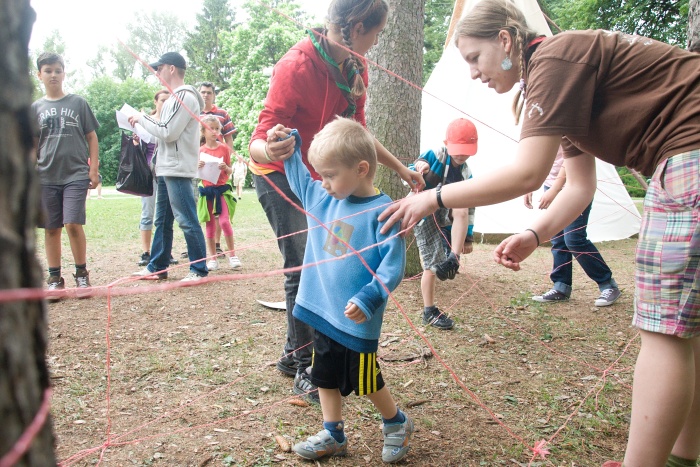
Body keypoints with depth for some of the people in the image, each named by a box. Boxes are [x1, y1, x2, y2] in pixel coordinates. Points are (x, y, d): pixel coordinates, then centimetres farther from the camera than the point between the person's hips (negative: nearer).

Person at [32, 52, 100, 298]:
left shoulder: (78, 103, 5)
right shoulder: (35, 108, 10)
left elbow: (91, 137, 6)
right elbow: (32, 145, 12)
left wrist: (94, 169, 0)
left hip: (76, 174, -2)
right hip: (46, 176, 3)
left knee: (73, 224, -12)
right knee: (51, 229, 5)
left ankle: (82, 273, 5)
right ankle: (54, 279, 15)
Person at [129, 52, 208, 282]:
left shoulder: (185, 97, -13)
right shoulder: (174, 98, 18)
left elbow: (168, 133, -18)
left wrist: (143, 119, -6)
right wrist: (145, 122, 10)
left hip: (178, 170, -10)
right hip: (166, 168, 11)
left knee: (187, 220, -6)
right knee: (162, 220, 15)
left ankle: (199, 269, 2)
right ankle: (157, 267, 24)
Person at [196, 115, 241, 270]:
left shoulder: (224, 148, 0)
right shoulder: (200, 151, 4)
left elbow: (230, 171, 5)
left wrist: (226, 168, -17)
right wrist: (198, 167, -12)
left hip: (222, 189, -2)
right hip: (206, 189, 2)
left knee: (224, 221, -13)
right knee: (210, 225, 5)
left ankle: (232, 255, 1)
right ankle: (213, 258, 12)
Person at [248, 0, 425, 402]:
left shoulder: (355, 68, -3)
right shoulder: (296, 66, -26)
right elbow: (260, 141, -28)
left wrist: (402, 168, 10)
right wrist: (270, 148, -52)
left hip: (319, 179, 8)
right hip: (281, 177, -7)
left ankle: (294, 354, 21)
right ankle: (303, 366, 2)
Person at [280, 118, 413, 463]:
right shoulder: (320, 197, 2)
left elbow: (393, 266, -21)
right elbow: (298, 178, 21)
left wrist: (367, 299, -29)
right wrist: (289, 151, 8)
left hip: (356, 319, -6)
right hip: (321, 310, 7)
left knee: (365, 381, 10)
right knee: (325, 376, 17)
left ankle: (397, 424, 36)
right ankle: (333, 435, 35)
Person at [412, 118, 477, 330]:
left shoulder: (466, 173, 6)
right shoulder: (434, 156, -11)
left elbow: (467, 208, 11)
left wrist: (468, 237, 9)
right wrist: (417, 168, -35)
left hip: (444, 219, 5)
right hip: (423, 214, -4)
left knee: (462, 209, -30)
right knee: (432, 265, -8)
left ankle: (453, 260, -28)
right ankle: (429, 312, 6)